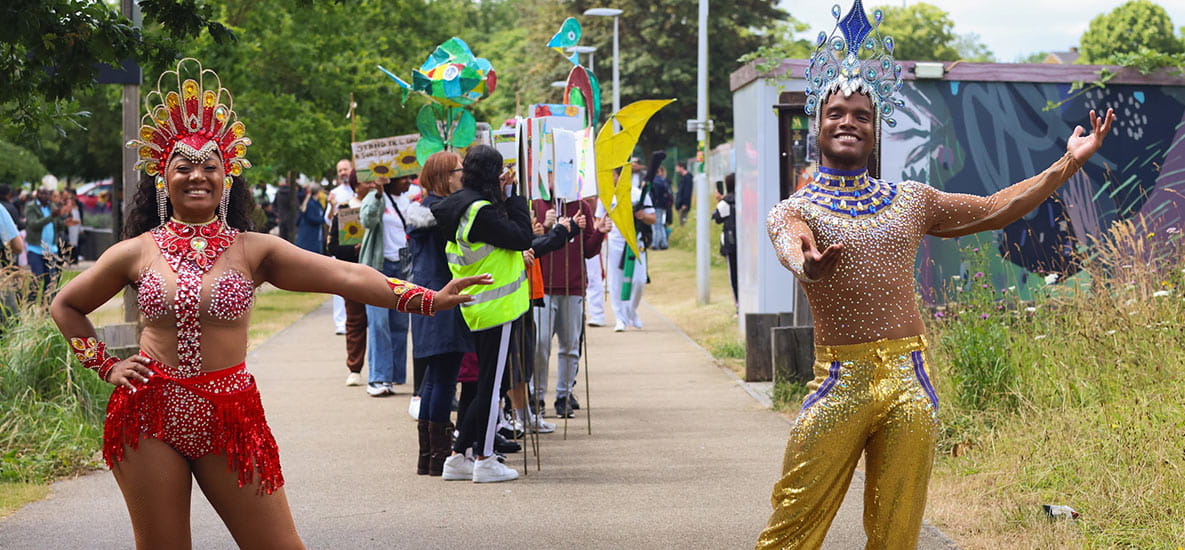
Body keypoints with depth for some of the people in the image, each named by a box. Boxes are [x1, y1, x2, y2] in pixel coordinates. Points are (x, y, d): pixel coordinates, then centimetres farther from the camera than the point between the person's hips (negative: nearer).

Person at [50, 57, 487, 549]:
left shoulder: (253, 251, 1)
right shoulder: (137, 253, 4)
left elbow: (345, 275, -11)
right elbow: (65, 307, 18)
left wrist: (428, 299, -21)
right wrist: (105, 366, 6)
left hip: (229, 419, 0)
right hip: (150, 417, 1)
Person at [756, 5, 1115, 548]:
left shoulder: (909, 201, 16)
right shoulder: (793, 210, 2)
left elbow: (994, 210, 20)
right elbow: (794, 248, -21)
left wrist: (1069, 162, 14)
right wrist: (809, 266, -46)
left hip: (910, 381, 3)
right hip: (840, 380, -3)